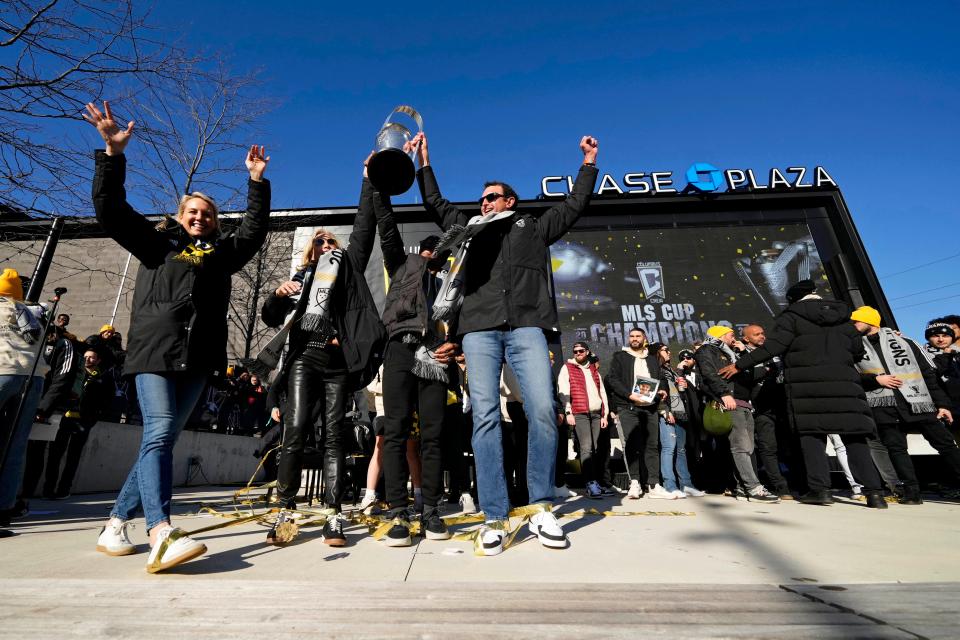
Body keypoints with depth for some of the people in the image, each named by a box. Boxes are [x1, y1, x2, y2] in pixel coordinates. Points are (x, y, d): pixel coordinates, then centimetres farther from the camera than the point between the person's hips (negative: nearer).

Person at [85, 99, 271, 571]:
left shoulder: (222, 252, 23)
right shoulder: (156, 242, 17)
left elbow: (254, 230, 21)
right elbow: (110, 211, 9)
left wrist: (257, 181, 19)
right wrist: (114, 152, 2)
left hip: (198, 357, 3)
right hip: (155, 350, -3)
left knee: (162, 439, 3)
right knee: (159, 433, -17)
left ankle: (115, 523, 15)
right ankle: (161, 535, -25)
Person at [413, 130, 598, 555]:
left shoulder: (534, 227, 28)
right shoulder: (469, 228, 30)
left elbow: (574, 205, 32)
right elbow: (435, 203, 38)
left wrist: (589, 163, 35)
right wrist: (423, 161, 41)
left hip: (526, 327, -1)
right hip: (479, 328, 1)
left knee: (543, 411, -13)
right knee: (485, 417, -8)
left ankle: (541, 510, 2)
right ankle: (494, 519, -3)